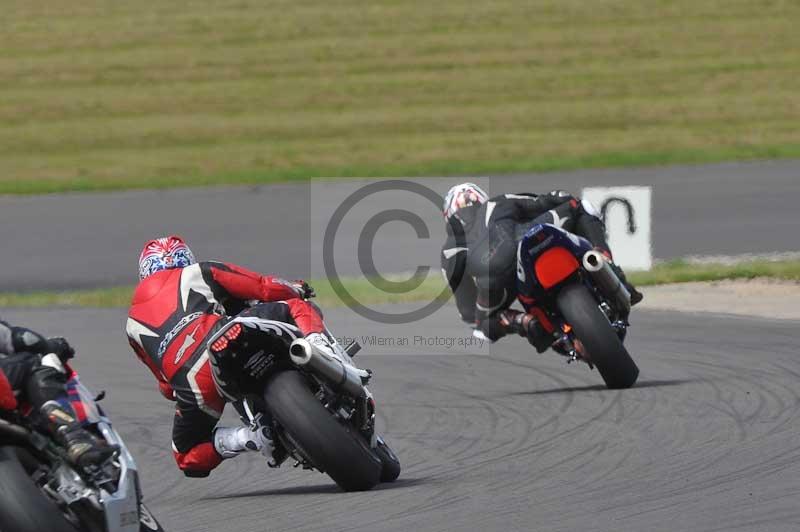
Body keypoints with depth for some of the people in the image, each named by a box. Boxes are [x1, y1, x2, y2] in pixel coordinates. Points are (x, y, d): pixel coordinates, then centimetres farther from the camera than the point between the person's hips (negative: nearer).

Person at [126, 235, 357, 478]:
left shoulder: (134, 323, 33)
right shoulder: (198, 272, 25)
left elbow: (166, 384, 34)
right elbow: (263, 288, 20)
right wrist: (297, 289, 39)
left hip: (193, 385, 2)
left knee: (189, 458, 25)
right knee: (299, 307, 16)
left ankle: (244, 438, -5)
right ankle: (319, 348, -18)